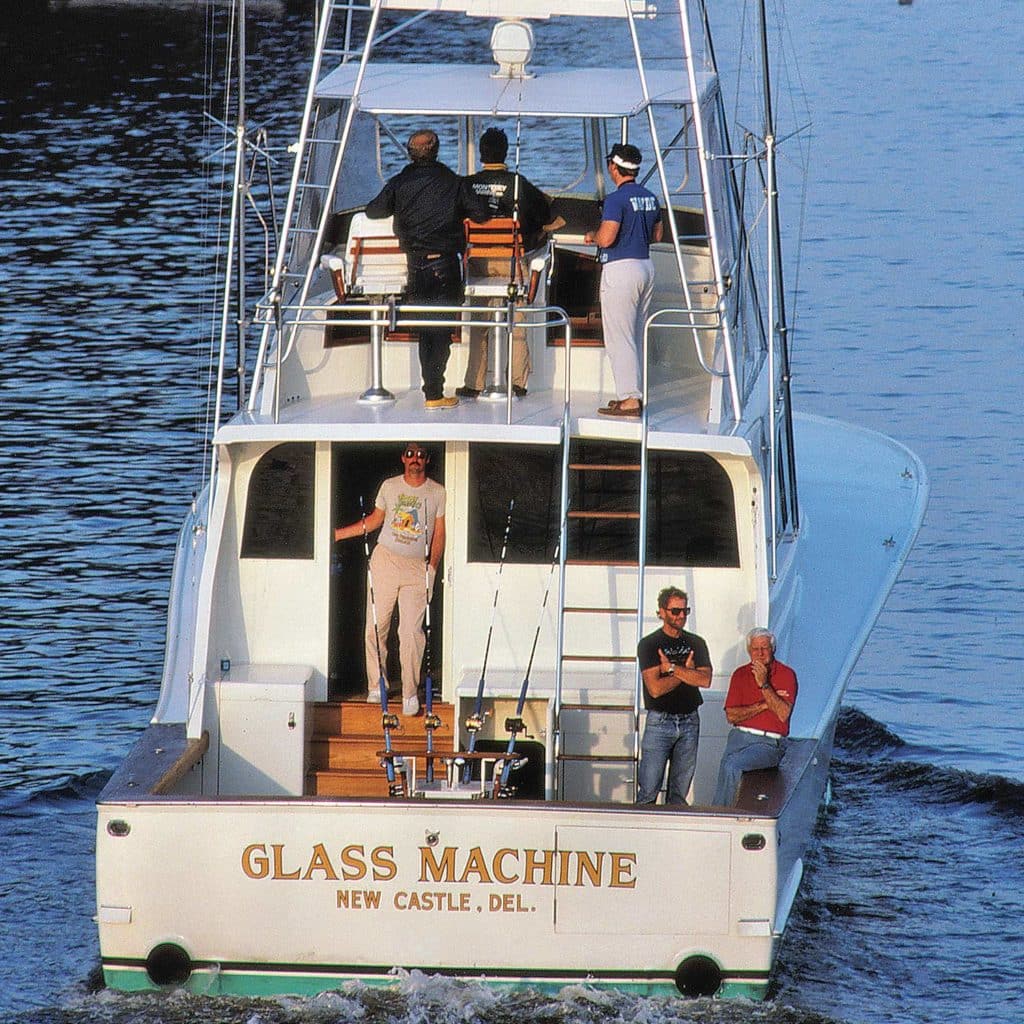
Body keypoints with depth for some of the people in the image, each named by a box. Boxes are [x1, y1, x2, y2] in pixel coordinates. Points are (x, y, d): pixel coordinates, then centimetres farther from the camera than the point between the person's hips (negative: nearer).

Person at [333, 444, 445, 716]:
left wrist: (432, 568, -6)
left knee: (411, 631, -8)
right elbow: (375, 520, 17)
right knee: (375, 626, 1)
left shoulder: (437, 492, 1)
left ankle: (410, 693, -2)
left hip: (417, 566, -2)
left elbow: (439, 534, 4)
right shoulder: (389, 486, 7)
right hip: (384, 561, 2)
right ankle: (376, 686, 13)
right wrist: (337, 534, 14)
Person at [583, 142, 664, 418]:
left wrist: (591, 236, -1)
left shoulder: (616, 199, -16)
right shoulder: (650, 198, 10)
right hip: (646, 266, 8)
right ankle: (635, 394, 18)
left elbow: (606, 239, -21)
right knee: (636, 337, 15)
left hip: (620, 269, -8)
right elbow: (656, 235, 19)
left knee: (619, 337, -6)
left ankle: (629, 399, -11)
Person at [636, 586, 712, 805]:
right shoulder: (649, 645, -2)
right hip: (660, 721, -4)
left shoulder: (696, 643, 10)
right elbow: (655, 688, -13)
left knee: (680, 792, 5)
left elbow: (705, 680, -5)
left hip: (689, 722, 4)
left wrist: (672, 668, -10)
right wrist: (687, 672, -5)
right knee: (648, 791, -8)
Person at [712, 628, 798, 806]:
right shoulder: (741, 674, 12)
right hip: (739, 737, 4)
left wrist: (764, 685, -15)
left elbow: (783, 714, -10)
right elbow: (731, 716, 4)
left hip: (768, 742, -4)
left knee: (732, 766, -28)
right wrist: (764, 705, -6)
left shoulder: (786, 674, 2)